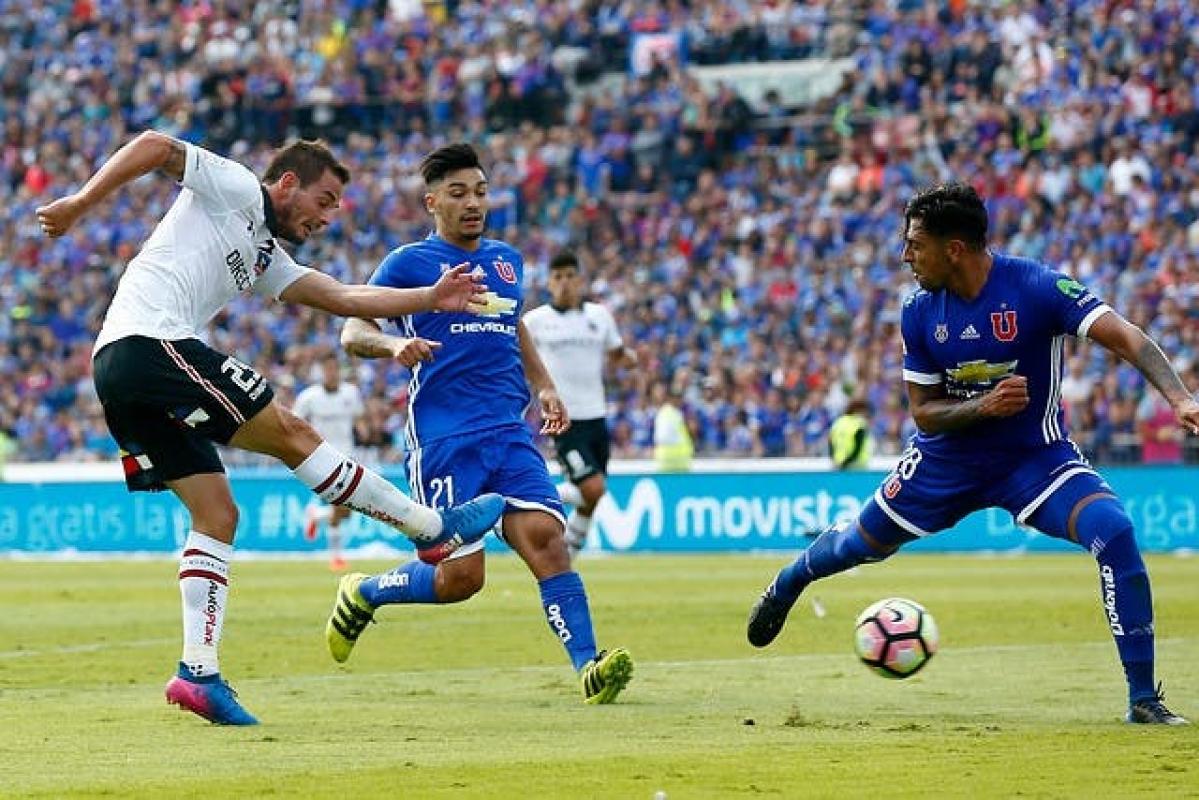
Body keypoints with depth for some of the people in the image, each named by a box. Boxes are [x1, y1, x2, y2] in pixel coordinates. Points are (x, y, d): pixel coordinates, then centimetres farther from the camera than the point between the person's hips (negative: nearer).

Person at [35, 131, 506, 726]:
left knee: (217, 515, 6)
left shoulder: (266, 258, 28)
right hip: (150, 342, -10)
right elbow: (154, 146, -6)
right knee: (290, 433, -4)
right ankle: (435, 530, 2)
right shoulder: (236, 188, 3)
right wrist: (81, 203, -13)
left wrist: (431, 299, 16)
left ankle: (199, 673, -2)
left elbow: (342, 297, 24)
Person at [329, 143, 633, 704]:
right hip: (444, 440, -5)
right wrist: (393, 345, -25)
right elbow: (352, 332, -4)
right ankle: (363, 594, 21)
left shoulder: (506, 260, 19)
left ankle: (590, 670, -25)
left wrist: (542, 386, 23)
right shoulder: (409, 263, 1)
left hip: (510, 434, 5)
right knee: (460, 577, -7)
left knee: (546, 539, -17)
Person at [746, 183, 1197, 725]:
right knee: (864, 542, 17)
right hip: (946, 459, 3)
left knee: (1114, 530, -27)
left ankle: (1143, 698, -19)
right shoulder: (920, 314, -11)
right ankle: (788, 583, 55)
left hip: (1034, 455, -3)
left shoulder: (1037, 288, -23)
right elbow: (923, 412, -5)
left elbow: (1127, 339, -30)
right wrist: (984, 405, -25)